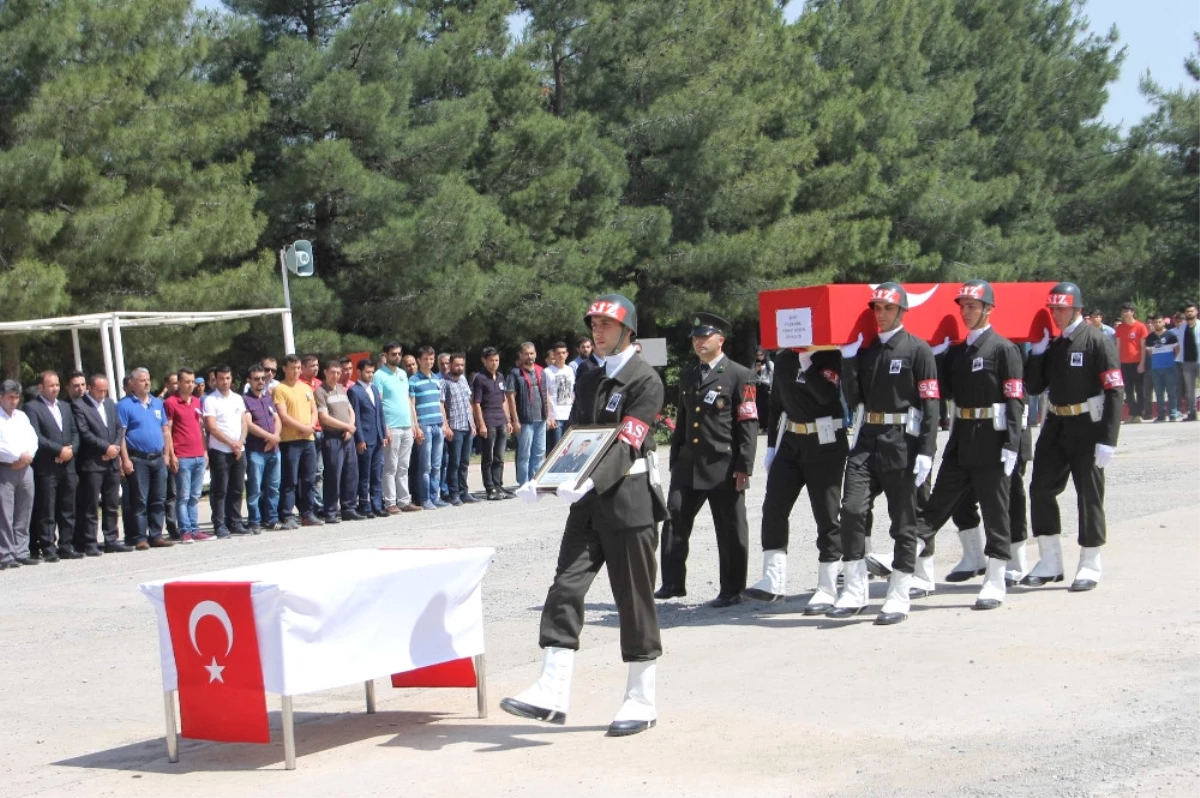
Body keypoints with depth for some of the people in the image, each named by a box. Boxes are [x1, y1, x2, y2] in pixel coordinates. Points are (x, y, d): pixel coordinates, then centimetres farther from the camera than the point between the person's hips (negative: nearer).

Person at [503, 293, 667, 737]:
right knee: (565, 589, -4)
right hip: (588, 501, 7)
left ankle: (642, 702, 11)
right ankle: (552, 693, -6)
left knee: (634, 601, 0)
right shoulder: (588, 381, 17)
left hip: (629, 500, -7)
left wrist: (590, 482, -32)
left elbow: (628, 445, -17)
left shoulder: (645, 380, -7)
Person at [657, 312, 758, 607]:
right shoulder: (687, 378, 17)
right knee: (674, 520, -1)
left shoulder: (739, 375, -3)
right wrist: (675, 461, 16)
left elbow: (748, 423, -7)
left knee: (730, 530, 1)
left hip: (724, 466, -5)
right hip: (688, 464, 6)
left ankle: (731, 590, 10)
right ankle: (672, 583, 7)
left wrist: (744, 466, -13)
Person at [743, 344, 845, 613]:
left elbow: (826, 394, -25)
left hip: (825, 444, -6)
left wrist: (806, 363, -20)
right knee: (773, 507, -4)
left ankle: (827, 591, 5)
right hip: (790, 442, 6)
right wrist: (772, 446, 14)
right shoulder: (783, 360, 10)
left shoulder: (832, 357, -8)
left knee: (826, 515, -1)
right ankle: (773, 582, 0)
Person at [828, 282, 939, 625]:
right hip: (867, 440, 5)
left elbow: (930, 404, -8)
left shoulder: (918, 350, -3)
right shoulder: (865, 349, 13)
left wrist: (926, 452, -15)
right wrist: (848, 359, -1)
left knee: (903, 521, 3)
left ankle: (899, 599, 10)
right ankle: (854, 593, -1)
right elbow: (854, 399, 8)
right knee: (852, 510, -8)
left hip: (902, 442, -5)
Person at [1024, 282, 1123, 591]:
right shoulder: (1051, 344, 10)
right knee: (1040, 489, 5)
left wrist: (1107, 440, -20)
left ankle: (1090, 566, 12)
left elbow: (1114, 392, -15)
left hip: (1087, 427, -7)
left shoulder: (1097, 341, -11)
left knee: (1089, 494, 0)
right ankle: (1050, 563, 15)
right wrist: (1037, 351, -4)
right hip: (1056, 426, 7)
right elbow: (1034, 386, 10)